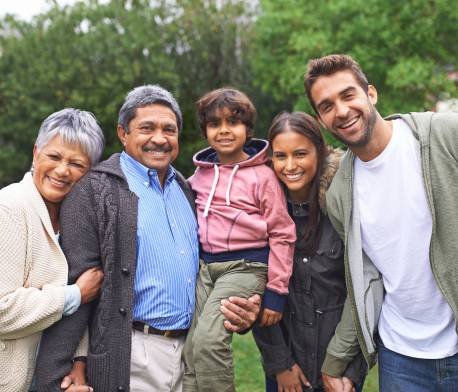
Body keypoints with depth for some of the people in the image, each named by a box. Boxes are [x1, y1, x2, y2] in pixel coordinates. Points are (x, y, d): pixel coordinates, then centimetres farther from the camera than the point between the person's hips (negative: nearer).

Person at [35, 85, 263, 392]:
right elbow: (74, 284, -13)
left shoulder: (185, 190, 13)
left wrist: (238, 309, 3)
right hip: (132, 359, -6)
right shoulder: (95, 191, -7)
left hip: (191, 352, 6)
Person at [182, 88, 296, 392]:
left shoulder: (263, 176, -7)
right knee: (191, 351, 1)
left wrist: (275, 292, -9)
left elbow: (282, 234, -7)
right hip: (204, 266, 6)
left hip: (245, 267, -5)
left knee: (208, 340, -22)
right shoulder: (201, 173, 9)